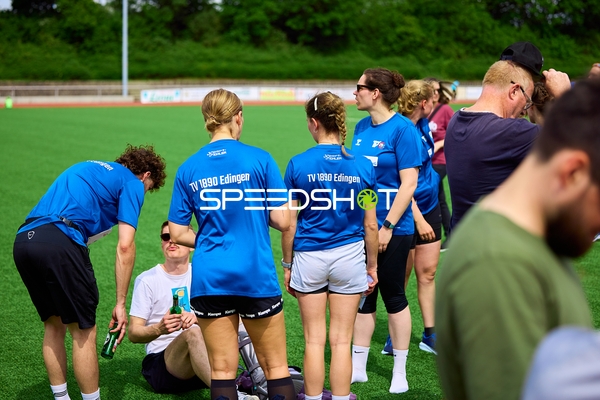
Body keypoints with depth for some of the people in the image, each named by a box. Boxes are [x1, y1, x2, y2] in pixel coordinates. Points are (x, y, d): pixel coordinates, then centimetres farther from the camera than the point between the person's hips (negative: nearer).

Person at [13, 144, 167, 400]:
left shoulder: (87, 169, 32)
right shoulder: (132, 183, 10)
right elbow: (125, 246, -1)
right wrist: (121, 304, 1)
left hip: (24, 239, 8)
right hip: (61, 242, -8)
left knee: (53, 326, 21)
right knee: (84, 332, 5)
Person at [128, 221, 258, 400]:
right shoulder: (146, 279, 1)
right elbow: (133, 333, -4)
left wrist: (198, 319, -21)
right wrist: (159, 329, -26)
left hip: (199, 362, 4)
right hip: (161, 364, -4)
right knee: (193, 332, -35)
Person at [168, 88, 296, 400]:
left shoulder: (188, 169, 2)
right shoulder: (259, 159, -5)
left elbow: (177, 234, 4)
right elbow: (282, 221, -6)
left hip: (209, 278, 2)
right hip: (256, 276, -2)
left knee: (222, 371, 7)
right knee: (276, 368, 9)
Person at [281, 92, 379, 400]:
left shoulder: (298, 165, -7)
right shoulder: (363, 166, -4)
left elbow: (289, 224, -4)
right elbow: (370, 225, 0)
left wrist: (287, 265, 7)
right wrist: (373, 265, 12)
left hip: (309, 258, 0)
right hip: (349, 256, 1)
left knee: (314, 340, 10)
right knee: (341, 340, 7)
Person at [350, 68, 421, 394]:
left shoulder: (402, 128, -13)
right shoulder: (361, 127, 8)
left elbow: (409, 183, -16)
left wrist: (387, 226, -18)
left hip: (392, 227, -6)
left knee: (393, 296, 4)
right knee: (362, 295, 12)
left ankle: (399, 373, 17)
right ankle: (358, 367, 22)